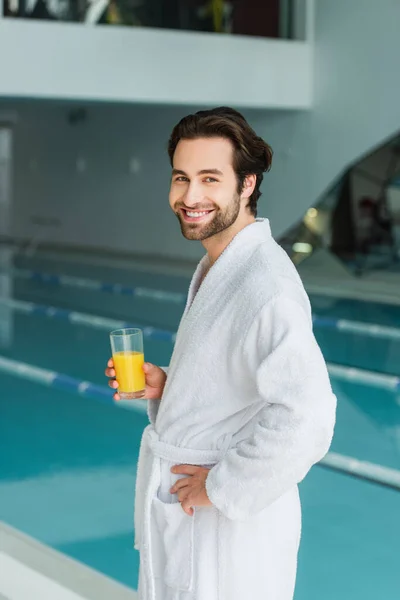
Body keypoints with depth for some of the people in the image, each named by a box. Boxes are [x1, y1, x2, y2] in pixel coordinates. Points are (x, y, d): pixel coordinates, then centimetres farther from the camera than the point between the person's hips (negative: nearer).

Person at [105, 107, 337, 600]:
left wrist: (221, 487, -23)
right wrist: (165, 386, 2)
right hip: (184, 513, 9)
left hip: (232, 524, -9)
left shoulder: (266, 285, -24)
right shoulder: (216, 267, 8)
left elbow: (306, 416, -35)